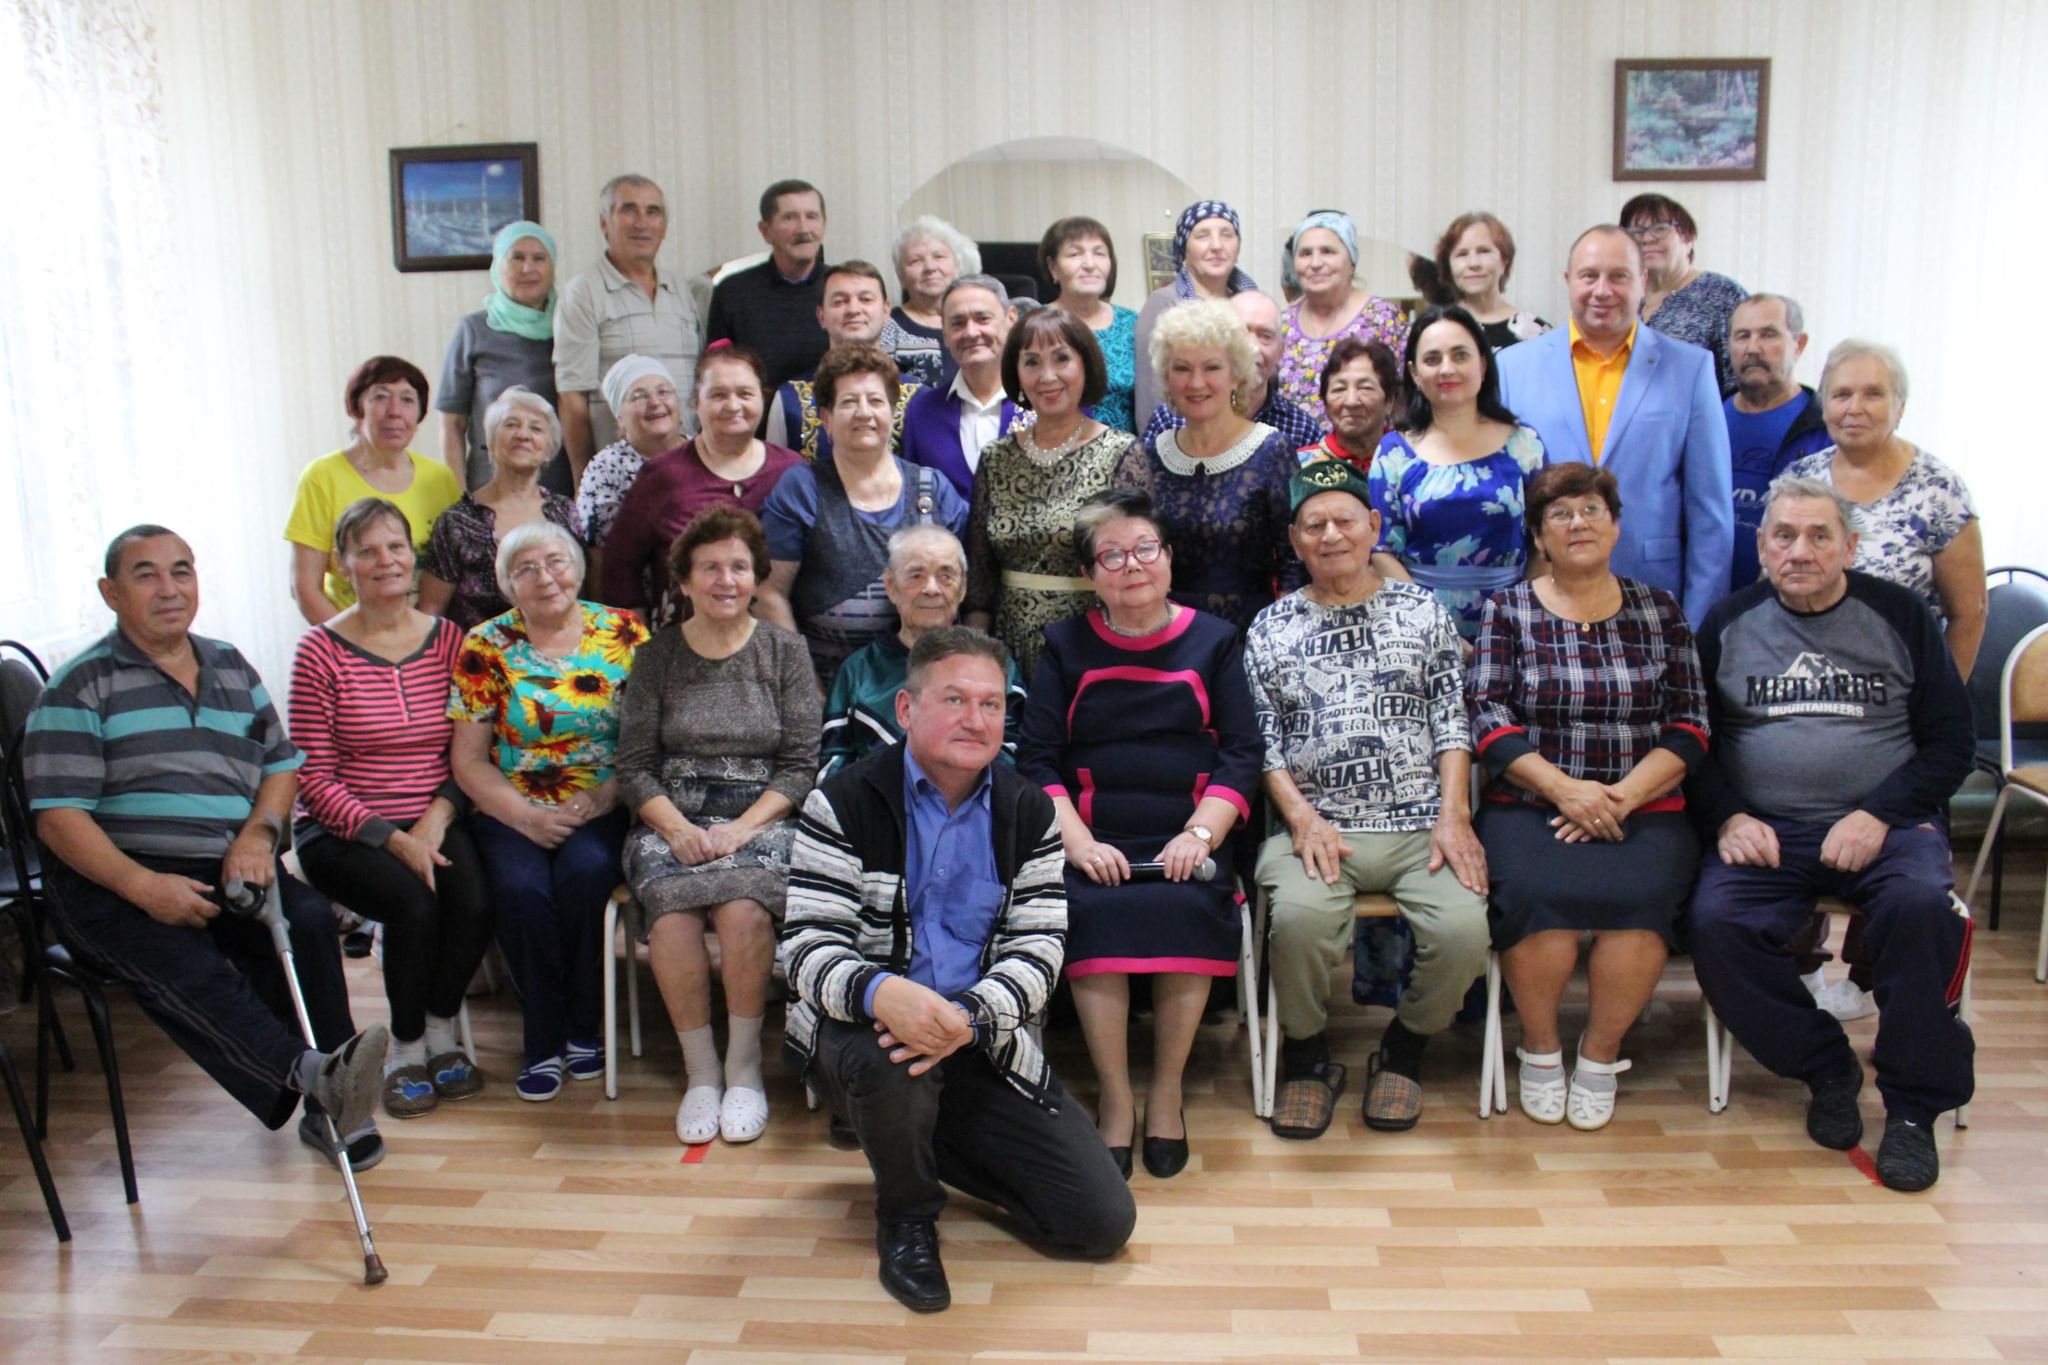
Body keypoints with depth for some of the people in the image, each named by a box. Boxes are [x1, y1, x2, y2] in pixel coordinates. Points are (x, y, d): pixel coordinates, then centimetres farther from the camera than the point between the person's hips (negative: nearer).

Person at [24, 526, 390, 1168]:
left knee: (309, 918, -26)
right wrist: (144, 886, -20)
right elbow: (58, 816, -6)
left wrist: (258, 833, -2)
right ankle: (311, 1074, -52)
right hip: (114, 881, -4)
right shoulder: (80, 687, 2)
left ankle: (331, 1105, -23)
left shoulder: (232, 668, 18)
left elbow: (283, 764, 20)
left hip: (225, 871, 4)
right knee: (186, 968, -34)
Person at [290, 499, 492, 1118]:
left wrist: (439, 817, -10)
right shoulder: (321, 650, -4)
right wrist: (391, 837, -17)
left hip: (434, 823, 3)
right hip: (342, 830, -2)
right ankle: (406, 1050, -4)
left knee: (475, 901, -26)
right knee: (414, 902, -29)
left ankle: (441, 1035, -1)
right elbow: (314, 777, -6)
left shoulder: (448, 640, 5)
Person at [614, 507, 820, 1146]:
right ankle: (700, 1068, -12)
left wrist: (743, 826, -13)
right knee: (671, 909, -31)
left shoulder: (786, 650, 7)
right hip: (672, 816, 1)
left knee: (743, 906, -33)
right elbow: (634, 765, 6)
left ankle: (744, 1064, -12)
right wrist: (677, 826, -12)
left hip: (762, 816, -1)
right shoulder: (657, 655, 10)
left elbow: (801, 764, 1)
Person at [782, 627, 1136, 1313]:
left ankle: (929, 1142, 20)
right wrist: (881, 992, -39)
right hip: (861, 1027, -3)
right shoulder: (845, 804, -8)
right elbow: (808, 947, -15)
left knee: (1105, 1221, -4)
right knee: (890, 1061, -41)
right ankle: (906, 1215, -5)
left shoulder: (1029, 812, 2)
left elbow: (1039, 948, -6)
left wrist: (967, 1016, -28)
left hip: (987, 1043, 3)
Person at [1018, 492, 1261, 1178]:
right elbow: (1036, 759, 5)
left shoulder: (1214, 640, 13)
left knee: (1186, 909, -30)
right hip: (1096, 836, 0)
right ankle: (1115, 1098, -15)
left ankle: (1167, 1092, -12)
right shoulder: (1066, 646, 13)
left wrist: (1201, 833, -12)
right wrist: (1078, 842, -11)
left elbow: (1242, 754, 5)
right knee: (1092, 912, -30)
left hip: (1188, 838, 0)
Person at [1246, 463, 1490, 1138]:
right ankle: (1307, 1054, -2)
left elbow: (1452, 724, 8)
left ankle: (1404, 1049, 6)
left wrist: (1454, 815, -6)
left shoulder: (1422, 609, 14)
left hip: (1420, 826, 1)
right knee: (1299, 917, -32)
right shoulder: (1270, 628, 13)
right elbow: (1264, 744, 7)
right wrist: (1302, 818, -9)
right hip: (1316, 826, -1)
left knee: (1463, 928, -26)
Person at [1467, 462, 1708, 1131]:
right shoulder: (1508, 611, 9)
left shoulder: (1660, 611, 13)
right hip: (1528, 808, -1)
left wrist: (1621, 797, -10)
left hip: (1644, 810, 1)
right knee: (1538, 894, -31)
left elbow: (1689, 726, 6)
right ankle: (1540, 1046, -2)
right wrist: (1564, 787, -14)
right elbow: (1489, 722, -1)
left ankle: (1600, 1054, -4)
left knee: (1639, 897, -30)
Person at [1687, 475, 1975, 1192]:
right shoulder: (1726, 625, 10)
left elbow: (1949, 741, 5)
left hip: (1885, 824, -1)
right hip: (1764, 829, 1)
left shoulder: (1899, 615, 7)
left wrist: (1878, 816, -11)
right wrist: (1727, 818, -9)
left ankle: (1914, 1105, -13)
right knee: (1717, 922, -28)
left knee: (1922, 904, -33)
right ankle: (1826, 1070, -3)